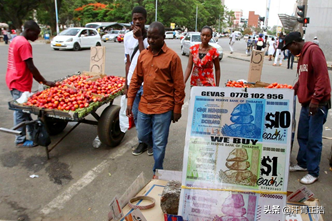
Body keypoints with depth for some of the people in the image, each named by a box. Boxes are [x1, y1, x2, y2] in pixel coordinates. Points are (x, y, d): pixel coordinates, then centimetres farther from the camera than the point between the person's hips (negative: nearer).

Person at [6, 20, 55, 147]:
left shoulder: (16, 40, 14)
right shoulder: (24, 44, -17)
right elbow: (31, 67, -20)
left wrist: (40, 81, 13)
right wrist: (45, 82, -15)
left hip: (14, 81, 10)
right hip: (20, 83, -10)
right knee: (21, 111, 0)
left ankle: (33, 134, 28)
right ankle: (20, 140, 11)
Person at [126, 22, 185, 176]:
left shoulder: (172, 57, -9)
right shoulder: (143, 55, 6)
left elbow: (179, 86, -7)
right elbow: (136, 80, 11)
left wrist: (177, 109, -6)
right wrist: (130, 101, 8)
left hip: (163, 107, -5)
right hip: (144, 105, 5)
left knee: (159, 143, 5)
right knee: (143, 136, 17)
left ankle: (157, 171, 25)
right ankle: (158, 149, 47)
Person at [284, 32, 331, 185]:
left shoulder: (313, 50, -12)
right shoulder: (302, 55, 17)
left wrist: (316, 99, -24)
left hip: (317, 104, -9)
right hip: (306, 103, 9)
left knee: (314, 139, -2)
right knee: (302, 136, 15)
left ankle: (313, 172, 9)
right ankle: (303, 164, 29)